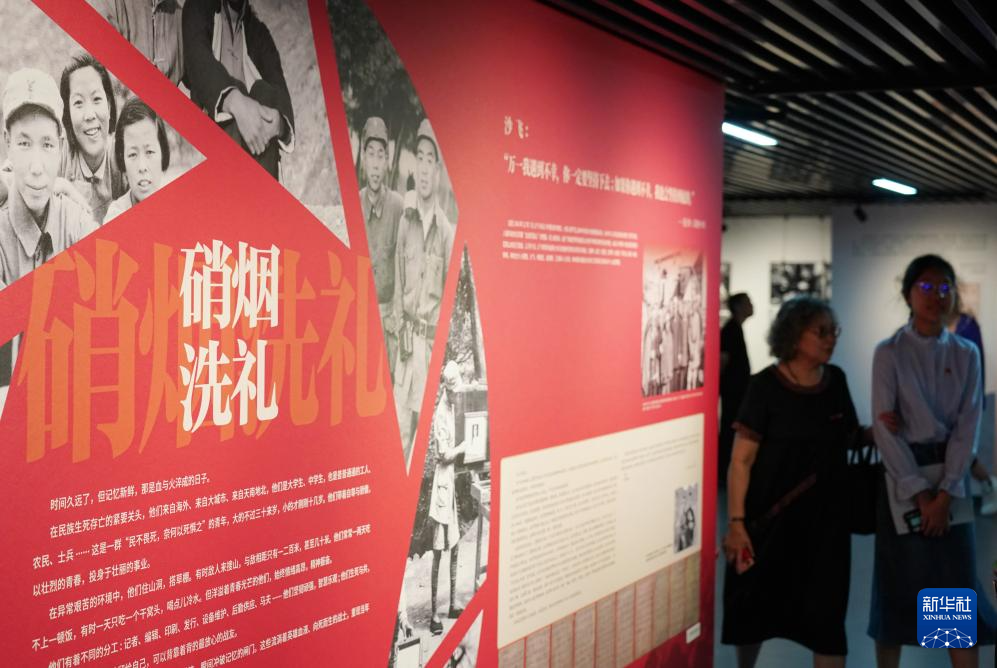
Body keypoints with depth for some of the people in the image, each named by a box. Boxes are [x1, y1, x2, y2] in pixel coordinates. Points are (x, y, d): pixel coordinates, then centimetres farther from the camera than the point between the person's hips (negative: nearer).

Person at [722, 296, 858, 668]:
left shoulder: (836, 380, 3)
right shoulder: (765, 387, -13)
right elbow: (741, 460, -14)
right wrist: (736, 522, -19)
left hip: (825, 517, 4)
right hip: (770, 518, -4)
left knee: (826, 613, 2)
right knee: (755, 608, 11)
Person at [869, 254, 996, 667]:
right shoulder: (889, 353, -5)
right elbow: (885, 427, -9)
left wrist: (944, 493, -11)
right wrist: (920, 492, -13)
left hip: (951, 477, 3)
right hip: (903, 478, -3)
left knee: (960, 590, 1)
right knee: (899, 585, 2)